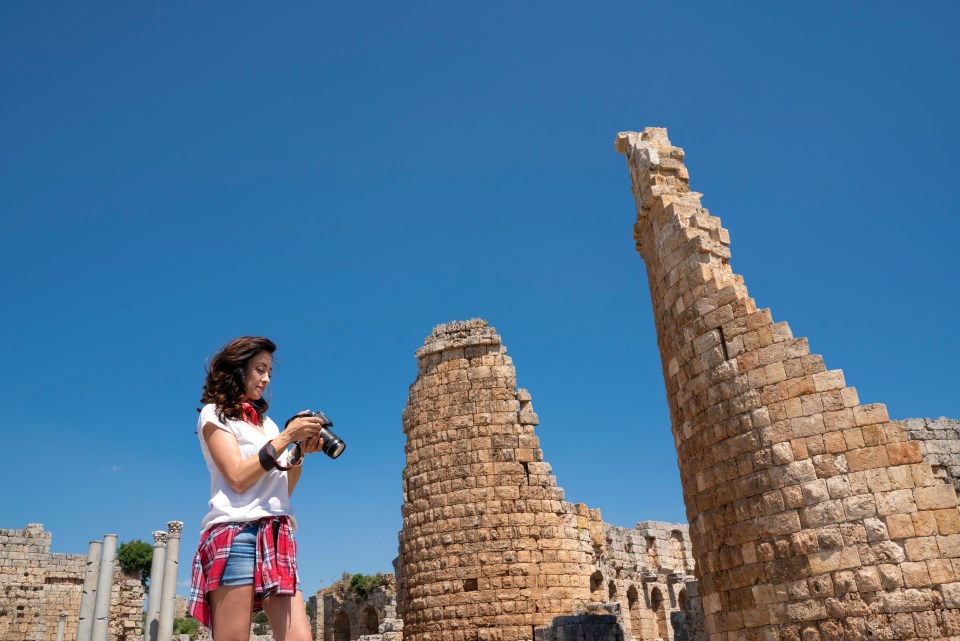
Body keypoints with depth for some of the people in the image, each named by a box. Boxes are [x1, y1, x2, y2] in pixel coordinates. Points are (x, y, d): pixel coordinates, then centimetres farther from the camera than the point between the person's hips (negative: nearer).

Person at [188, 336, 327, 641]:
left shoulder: (266, 420, 24)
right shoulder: (215, 413, 6)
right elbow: (238, 477, -10)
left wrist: (300, 452, 4)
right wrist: (286, 437, -8)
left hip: (277, 537, 6)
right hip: (236, 535, -6)